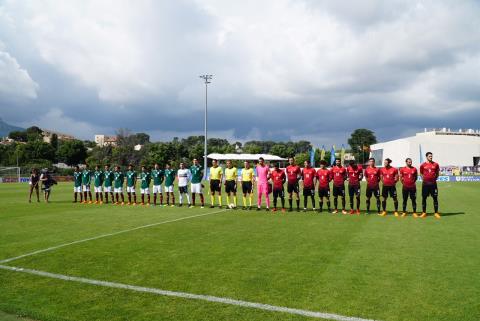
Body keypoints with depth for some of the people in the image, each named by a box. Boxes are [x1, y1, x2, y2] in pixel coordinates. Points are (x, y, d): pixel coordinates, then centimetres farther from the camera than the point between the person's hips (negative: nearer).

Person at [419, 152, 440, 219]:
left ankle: (436, 213, 7)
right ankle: (424, 213, 12)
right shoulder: (423, 165, 3)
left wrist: (434, 179, 3)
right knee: (424, 198, 3)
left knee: (435, 198, 0)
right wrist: (423, 179, 3)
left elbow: (437, 173, 13)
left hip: (433, 183, 0)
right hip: (425, 183, 0)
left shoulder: (436, 164, 4)